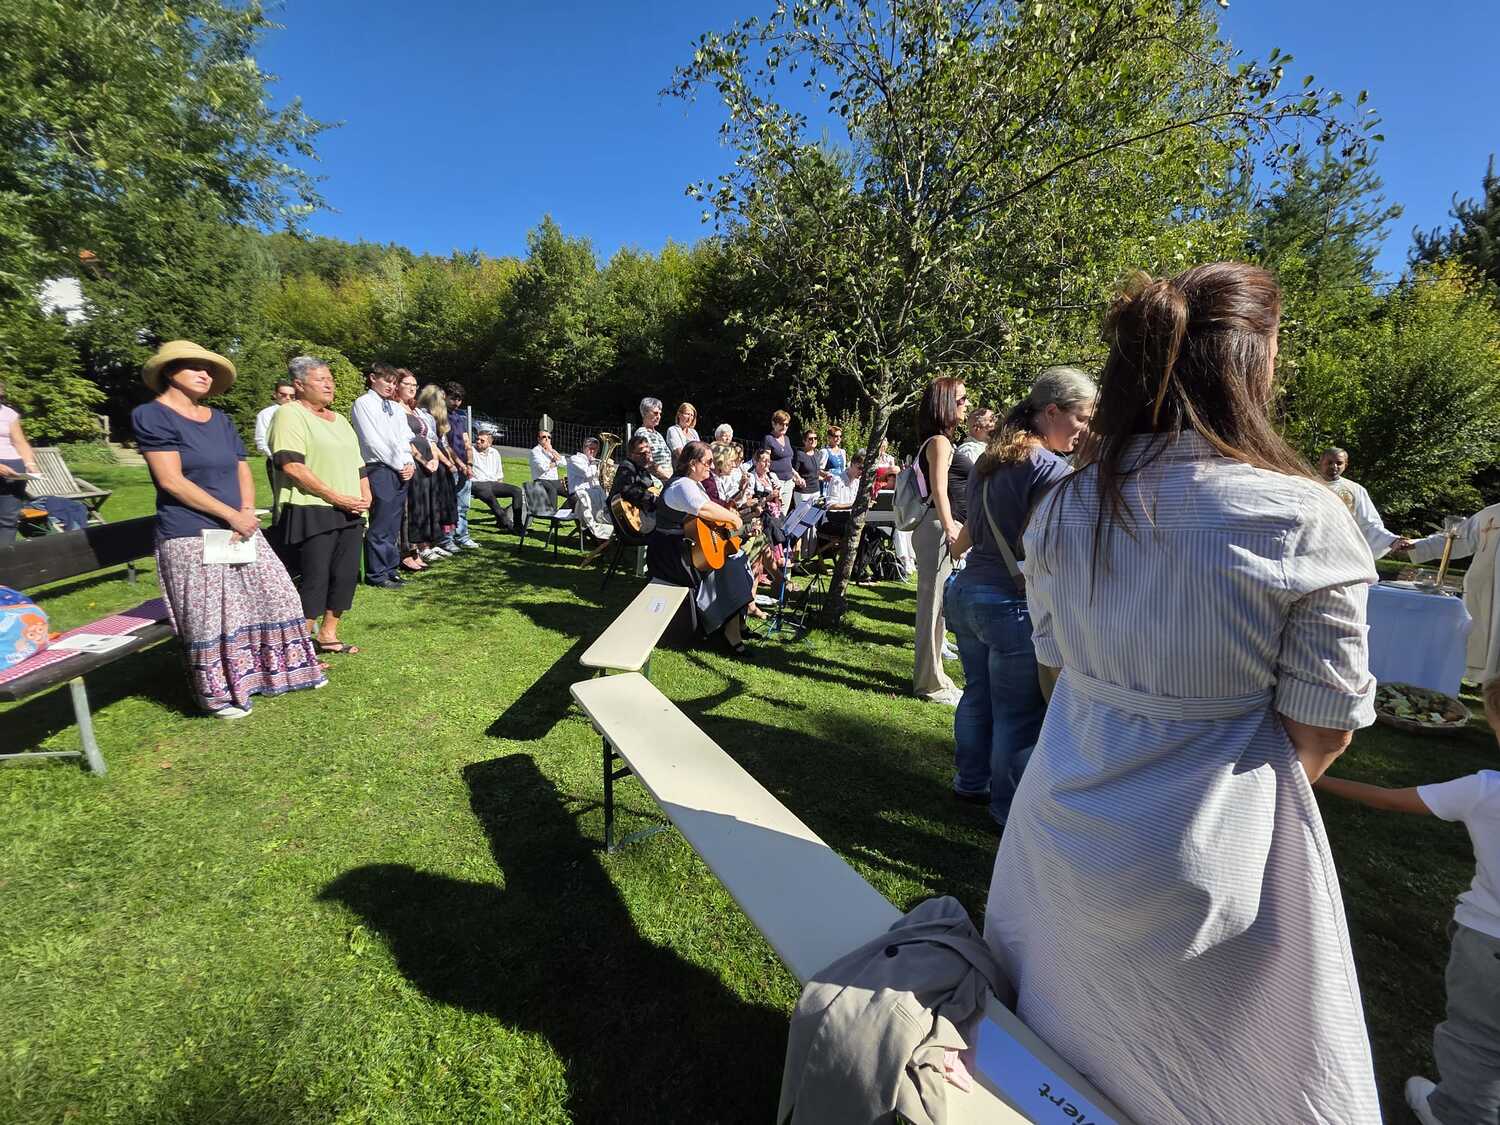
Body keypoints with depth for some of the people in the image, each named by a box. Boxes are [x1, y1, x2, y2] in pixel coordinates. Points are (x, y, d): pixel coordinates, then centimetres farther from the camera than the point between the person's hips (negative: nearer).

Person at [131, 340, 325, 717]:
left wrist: (248, 511, -6)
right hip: (192, 537, -6)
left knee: (274, 597, 7)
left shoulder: (220, 420, 15)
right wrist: (232, 515, -15)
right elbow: (171, 480, -13)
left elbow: (243, 471, 13)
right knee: (210, 617, -1)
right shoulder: (151, 415, -6)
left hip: (239, 529, 7)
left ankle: (281, 669, 23)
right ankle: (220, 693, 14)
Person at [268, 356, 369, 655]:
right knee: (315, 579, -3)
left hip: (349, 513, 8)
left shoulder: (339, 419, 20)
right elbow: (292, 466, -17)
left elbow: (358, 463, 21)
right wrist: (335, 497, -19)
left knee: (346, 576, 8)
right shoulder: (290, 415, -6)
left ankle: (327, 634, 22)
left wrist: (365, 495, 4)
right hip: (311, 513, -7)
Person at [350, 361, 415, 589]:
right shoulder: (363, 403, -1)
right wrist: (399, 465, -9)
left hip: (402, 471, 6)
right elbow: (372, 441, -9)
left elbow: (405, 438, 13)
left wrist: (409, 463, -4)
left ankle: (390, 568, 17)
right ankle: (377, 573, 2)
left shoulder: (396, 408, 19)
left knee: (394, 524, 9)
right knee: (380, 525, -5)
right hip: (379, 470, -6)